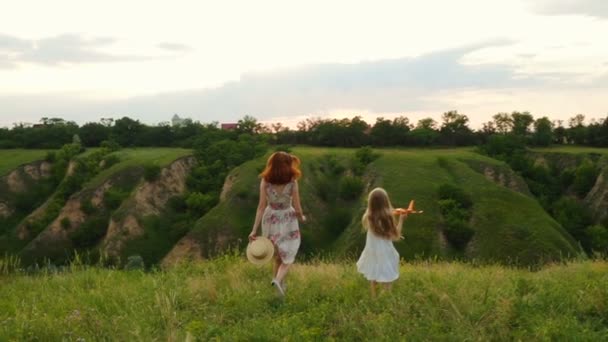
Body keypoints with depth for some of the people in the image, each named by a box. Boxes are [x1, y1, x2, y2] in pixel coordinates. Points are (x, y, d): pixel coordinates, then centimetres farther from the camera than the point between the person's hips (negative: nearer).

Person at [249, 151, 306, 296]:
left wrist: (254, 229, -9)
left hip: (270, 220, 3)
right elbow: (297, 208, -12)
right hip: (287, 221, -3)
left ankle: (278, 282, 29)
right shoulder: (292, 183, -18)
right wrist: (301, 217, 10)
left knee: (277, 256, 23)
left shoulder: (265, 182, -13)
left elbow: (261, 206, -13)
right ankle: (278, 279, -14)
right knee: (288, 258, 11)